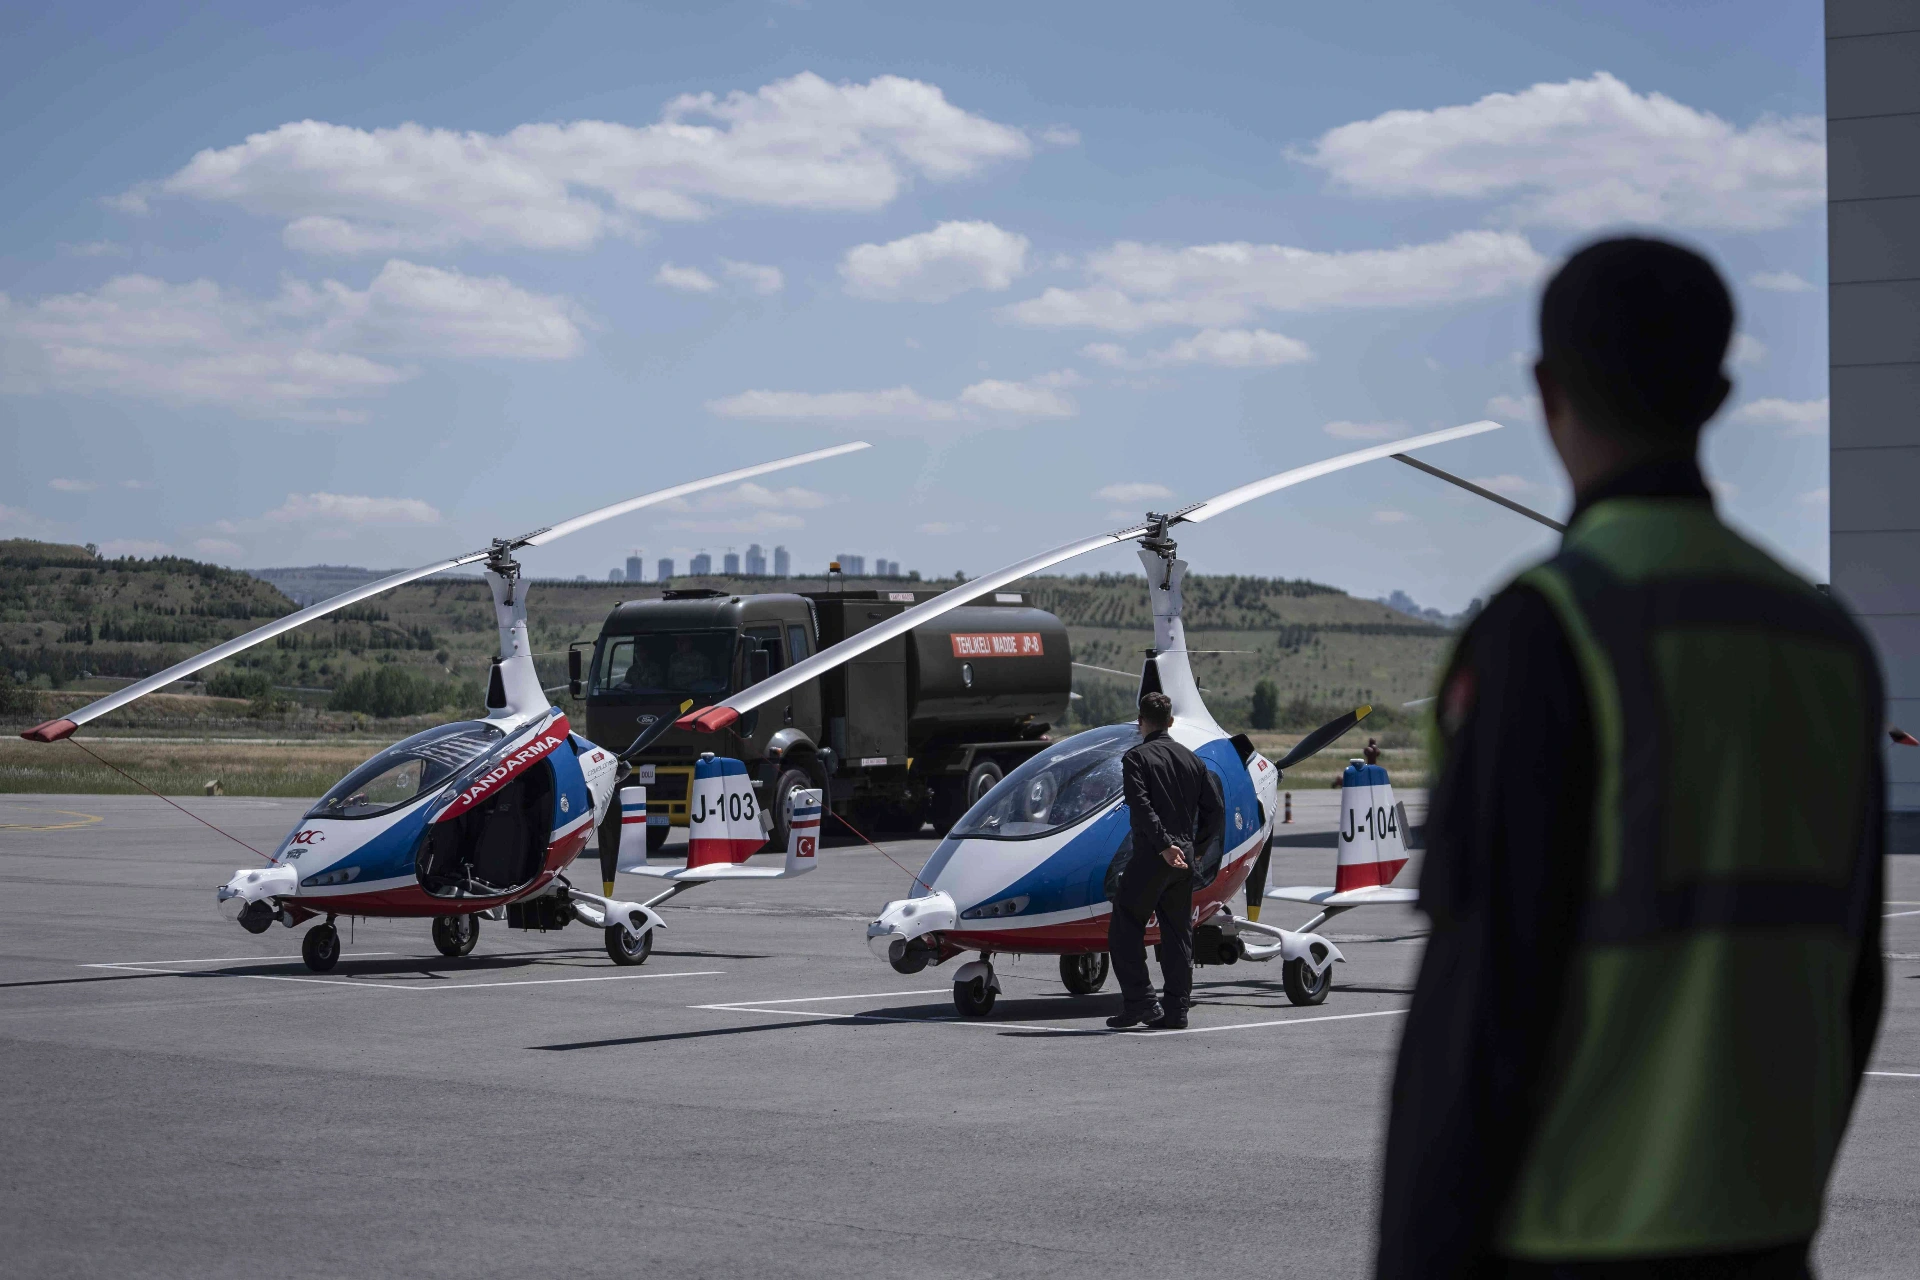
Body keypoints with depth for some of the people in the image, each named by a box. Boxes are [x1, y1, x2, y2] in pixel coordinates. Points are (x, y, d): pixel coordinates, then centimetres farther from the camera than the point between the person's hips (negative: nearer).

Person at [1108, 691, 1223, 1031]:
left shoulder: (1136, 757, -5)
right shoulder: (1192, 760, 12)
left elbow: (1141, 805, -19)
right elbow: (1215, 809, 11)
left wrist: (1164, 844, -22)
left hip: (1151, 856, -6)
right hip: (1185, 860, 6)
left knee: (1125, 930, 2)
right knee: (1178, 935, 10)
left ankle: (1139, 1001, -6)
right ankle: (1175, 1012, 9)